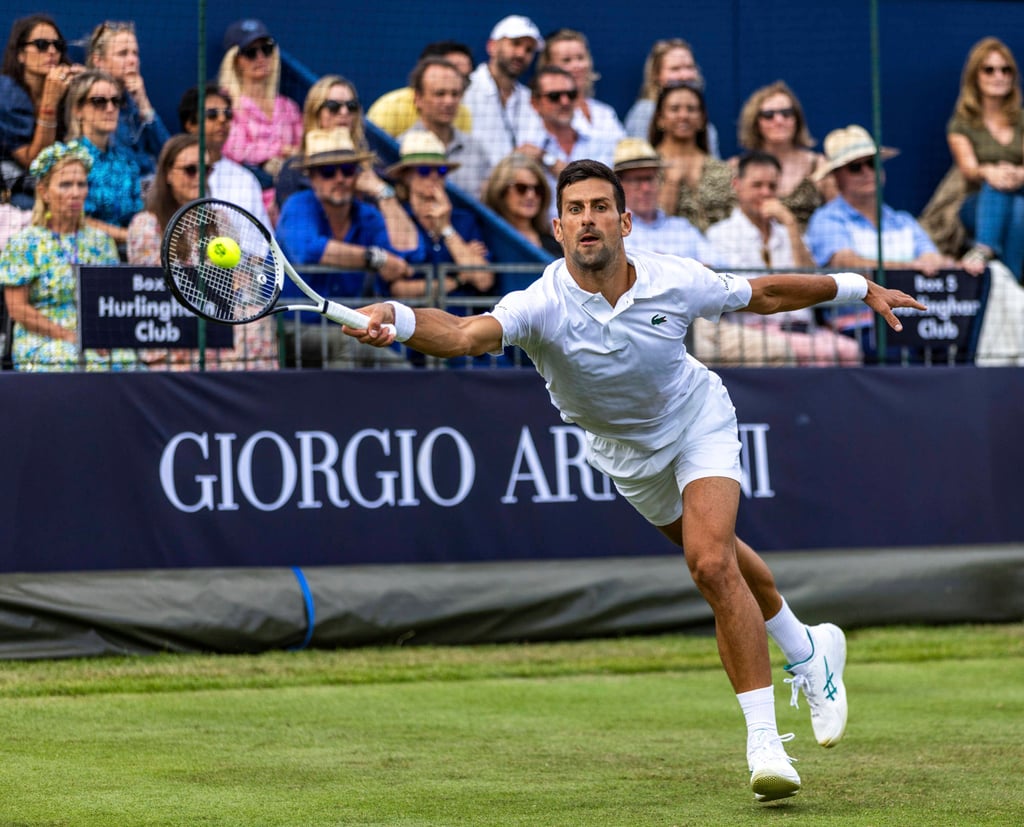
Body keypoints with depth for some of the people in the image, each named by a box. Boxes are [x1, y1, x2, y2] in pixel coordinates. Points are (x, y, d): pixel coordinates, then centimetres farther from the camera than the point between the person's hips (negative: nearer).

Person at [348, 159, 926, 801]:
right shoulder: (542, 306, -34)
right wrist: (398, 320, -74)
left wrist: (856, 287, 0)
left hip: (699, 421, -2)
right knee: (719, 560, 19)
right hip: (625, 453, 2)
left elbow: (763, 295, -8)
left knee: (712, 563, -22)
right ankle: (809, 652, 48)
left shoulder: (675, 282, -28)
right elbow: (465, 335, -54)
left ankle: (765, 740, -17)